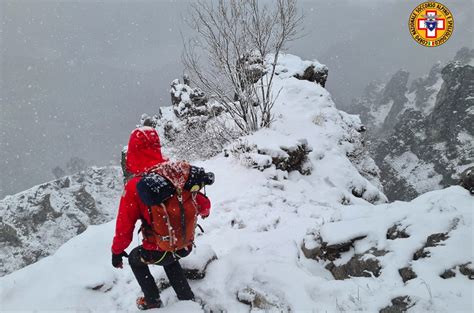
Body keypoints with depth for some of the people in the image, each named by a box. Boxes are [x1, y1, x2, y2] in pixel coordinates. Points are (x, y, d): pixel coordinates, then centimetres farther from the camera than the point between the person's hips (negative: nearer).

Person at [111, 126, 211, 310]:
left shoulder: (134, 186, -22)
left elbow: (124, 227, -12)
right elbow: (203, 203, -1)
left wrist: (116, 252, 8)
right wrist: (204, 212, 24)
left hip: (158, 251, -4)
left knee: (135, 259, 29)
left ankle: (152, 301, 38)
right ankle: (187, 297, 39)